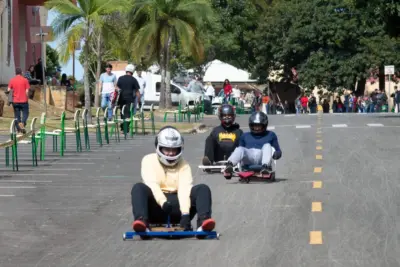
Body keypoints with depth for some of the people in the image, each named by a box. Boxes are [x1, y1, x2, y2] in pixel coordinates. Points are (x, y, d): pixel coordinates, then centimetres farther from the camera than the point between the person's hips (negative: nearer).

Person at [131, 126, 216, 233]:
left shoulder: (183, 165, 8)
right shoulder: (149, 160, 4)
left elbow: (185, 189, -11)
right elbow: (151, 184, -14)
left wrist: (185, 214, -30)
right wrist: (163, 202, -35)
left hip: (176, 206, 2)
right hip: (156, 207, -2)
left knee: (203, 189, -18)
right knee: (138, 187, -29)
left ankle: (203, 220, -40)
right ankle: (142, 221, -48)